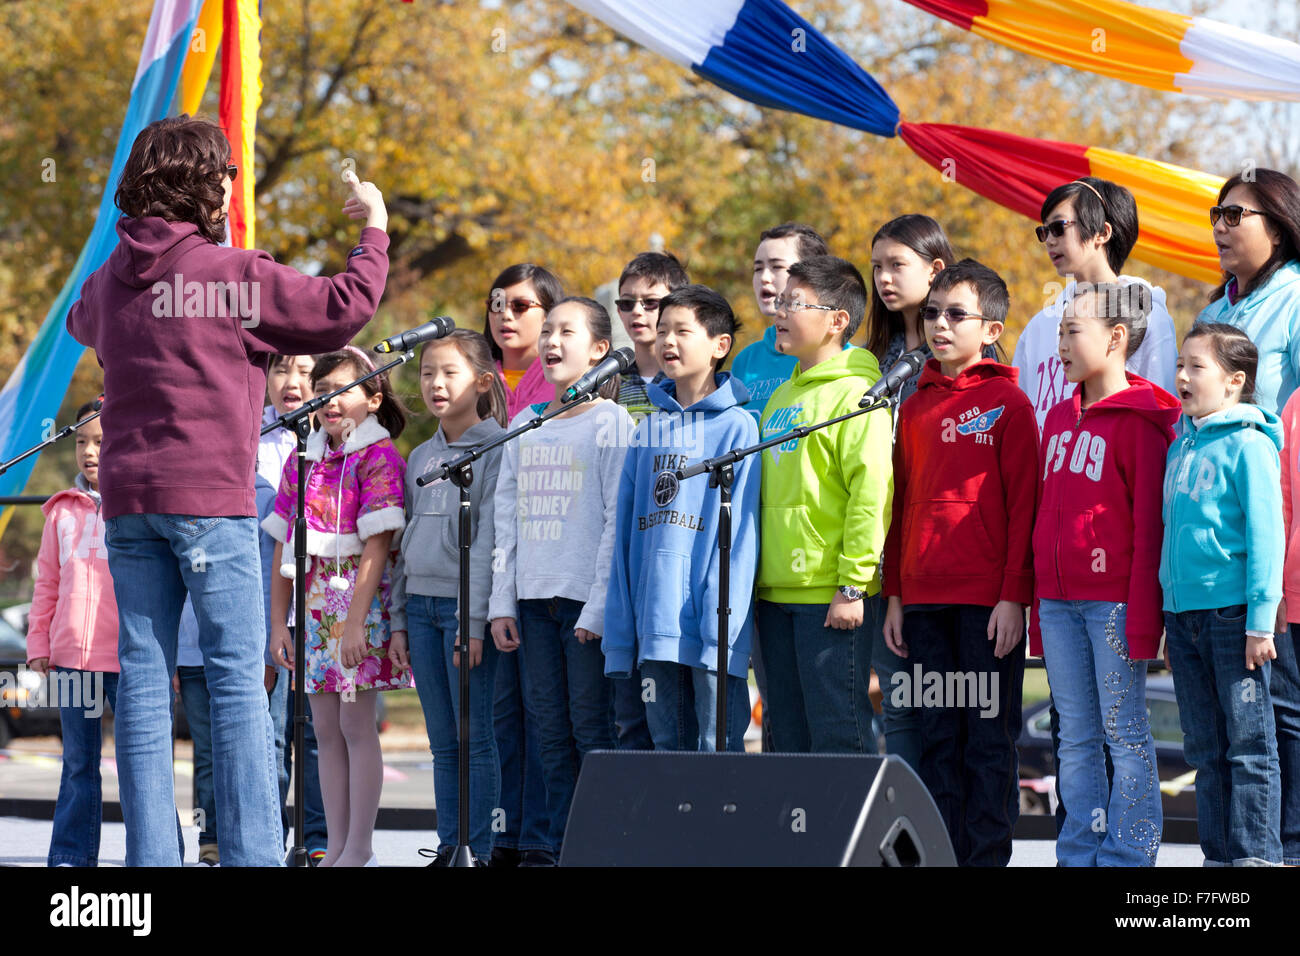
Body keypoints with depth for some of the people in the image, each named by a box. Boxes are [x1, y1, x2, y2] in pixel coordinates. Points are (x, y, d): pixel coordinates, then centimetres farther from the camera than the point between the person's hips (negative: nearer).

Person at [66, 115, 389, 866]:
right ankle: (252, 852, -6)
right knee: (239, 676, -2)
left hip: (128, 498, 5)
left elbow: (82, 324, 33)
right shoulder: (237, 276, -7)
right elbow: (344, 309, -4)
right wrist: (375, 231, 11)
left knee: (144, 677, 4)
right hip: (210, 499, -5)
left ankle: (151, 853, 2)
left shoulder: (112, 279, 10)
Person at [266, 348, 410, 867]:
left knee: (356, 724, -6)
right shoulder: (302, 460, 13)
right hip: (315, 604, 7)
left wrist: (356, 619, -19)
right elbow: (285, 545, 14)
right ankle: (336, 847, 10)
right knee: (325, 729, 6)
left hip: (360, 598, -6)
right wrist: (278, 621, 8)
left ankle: (360, 847, -2)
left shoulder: (379, 456, -6)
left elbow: (377, 543, -13)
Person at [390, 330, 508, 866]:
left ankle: (479, 851, -2)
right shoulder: (420, 457, 15)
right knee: (442, 741, 7)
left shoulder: (496, 451, -5)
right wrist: (398, 615, 11)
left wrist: (475, 621, -15)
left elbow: (489, 539, -10)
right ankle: (448, 847, 10)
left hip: (466, 604, -6)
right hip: (421, 601, 6)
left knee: (474, 735, -5)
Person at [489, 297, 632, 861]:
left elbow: (620, 518, -8)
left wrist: (601, 604, -13)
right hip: (533, 598, 6)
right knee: (551, 731, 7)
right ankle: (558, 843, 12)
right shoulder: (523, 428, 14)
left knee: (592, 728, -6)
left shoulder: (610, 423, -3)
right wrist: (501, 602, 8)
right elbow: (506, 521, 15)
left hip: (587, 600, -6)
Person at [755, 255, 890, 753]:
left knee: (837, 735, -8)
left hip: (829, 597, -9)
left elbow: (872, 491, -17)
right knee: (790, 737, 11)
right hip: (775, 591, 9)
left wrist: (853, 584, -21)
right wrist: (758, 578, 17)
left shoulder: (855, 393, -9)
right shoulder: (781, 397, 18)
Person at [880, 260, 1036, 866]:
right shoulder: (914, 407, 15)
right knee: (938, 739, 7)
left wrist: (1014, 595, -12)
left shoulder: (1007, 403, -2)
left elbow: (1023, 504, -6)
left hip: (988, 600, -5)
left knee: (989, 736, -2)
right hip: (923, 599, 6)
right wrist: (895, 595, 13)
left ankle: (988, 856, 0)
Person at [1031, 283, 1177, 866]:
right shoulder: (1059, 418, 16)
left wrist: (1142, 618, -15)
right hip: (1058, 601, 7)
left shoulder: (1140, 419, -8)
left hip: (1114, 598, -7)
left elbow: (1150, 523, -11)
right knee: (1075, 738, 9)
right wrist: (1039, 607, 16)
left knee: (1125, 733, -1)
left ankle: (1127, 856, 3)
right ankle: (1080, 853, 13)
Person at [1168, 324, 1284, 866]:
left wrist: (1260, 619, -15)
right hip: (1183, 612, 7)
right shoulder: (1182, 444, 14)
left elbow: (1265, 533, -11)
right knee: (1205, 749, 10)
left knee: (1248, 743, -3)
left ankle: (1256, 855, -1)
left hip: (1231, 612, -7)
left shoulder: (1248, 444, -8)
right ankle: (1217, 856, 14)